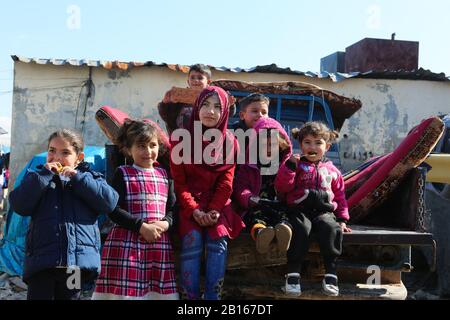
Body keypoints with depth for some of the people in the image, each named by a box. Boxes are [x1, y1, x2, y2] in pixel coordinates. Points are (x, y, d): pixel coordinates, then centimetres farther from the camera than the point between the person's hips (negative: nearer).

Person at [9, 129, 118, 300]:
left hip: (79, 260, 0)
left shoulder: (88, 177, 13)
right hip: (42, 260, 0)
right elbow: (19, 205, -3)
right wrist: (45, 174, -7)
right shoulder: (38, 178, 15)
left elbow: (109, 202, -4)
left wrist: (78, 177, -6)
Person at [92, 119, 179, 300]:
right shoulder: (123, 174, 0)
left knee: (157, 289, 8)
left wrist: (166, 223, -9)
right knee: (125, 289, -5)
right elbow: (114, 210, -9)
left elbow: (172, 207, 12)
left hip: (159, 242, 4)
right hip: (127, 242, -4)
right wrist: (142, 227, -15)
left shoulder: (164, 175, 14)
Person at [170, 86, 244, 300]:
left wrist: (214, 210, -15)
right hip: (188, 204, -1)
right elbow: (178, 181, -4)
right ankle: (190, 296, -19)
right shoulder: (182, 138, -1)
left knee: (219, 238, -23)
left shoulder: (229, 141, 4)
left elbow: (226, 182, 0)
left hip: (217, 203, 1)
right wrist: (194, 210, -16)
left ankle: (213, 296, -16)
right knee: (193, 239, -26)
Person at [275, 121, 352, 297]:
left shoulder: (331, 170, 20)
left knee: (331, 229, -31)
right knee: (301, 229, -35)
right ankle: (293, 274, -27)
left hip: (324, 211, 2)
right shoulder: (296, 165, 12)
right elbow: (281, 188, -1)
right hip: (300, 209, -2)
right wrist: (289, 166, -11)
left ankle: (330, 274, -25)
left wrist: (342, 219, 13)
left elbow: (340, 195, 23)